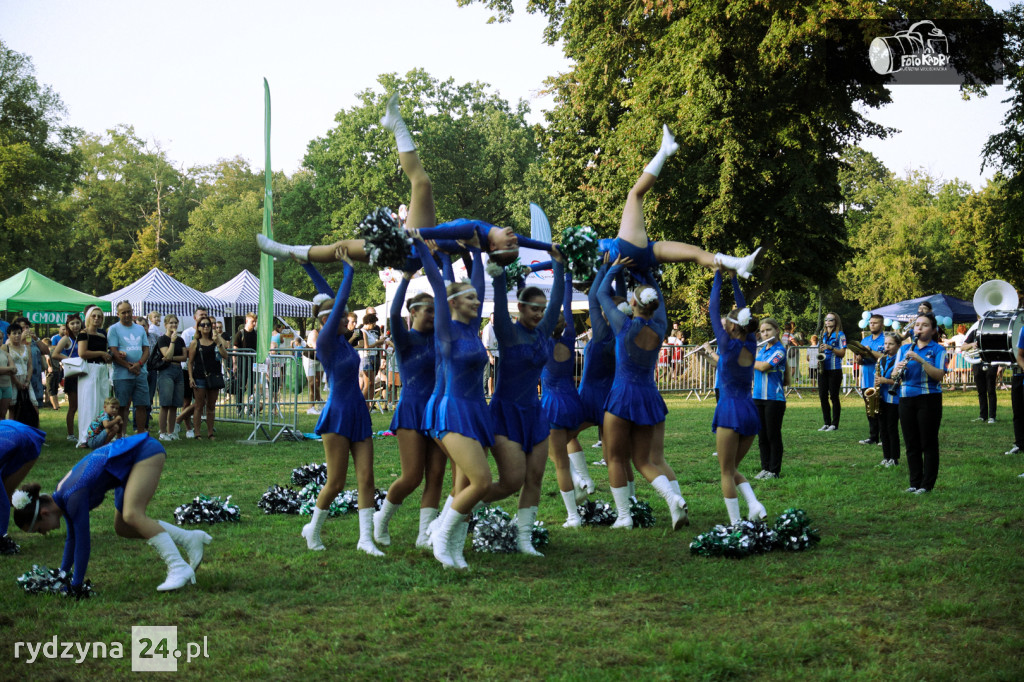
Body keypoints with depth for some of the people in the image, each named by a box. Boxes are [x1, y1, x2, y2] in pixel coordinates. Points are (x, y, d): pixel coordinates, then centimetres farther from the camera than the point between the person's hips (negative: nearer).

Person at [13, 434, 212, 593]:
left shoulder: (74, 498, -25)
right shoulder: (61, 496, 3)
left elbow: (83, 544, -23)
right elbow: (72, 539, 17)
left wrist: (76, 586, -16)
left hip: (145, 451, -10)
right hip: (132, 459, 10)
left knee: (132, 515, -24)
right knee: (122, 527, 7)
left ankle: (179, 568, -26)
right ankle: (191, 538, 11)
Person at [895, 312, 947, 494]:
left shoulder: (938, 350, -1)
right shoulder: (905, 348, 13)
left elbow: (939, 375, -14)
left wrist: (920, 360, -24)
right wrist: (898, 369, -16)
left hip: (929, 399, -5)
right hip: (907, 399, 5)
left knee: (928, 443, 1)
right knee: (911, 444, 8)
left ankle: (927, 484, 6)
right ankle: (915, 482, 17)